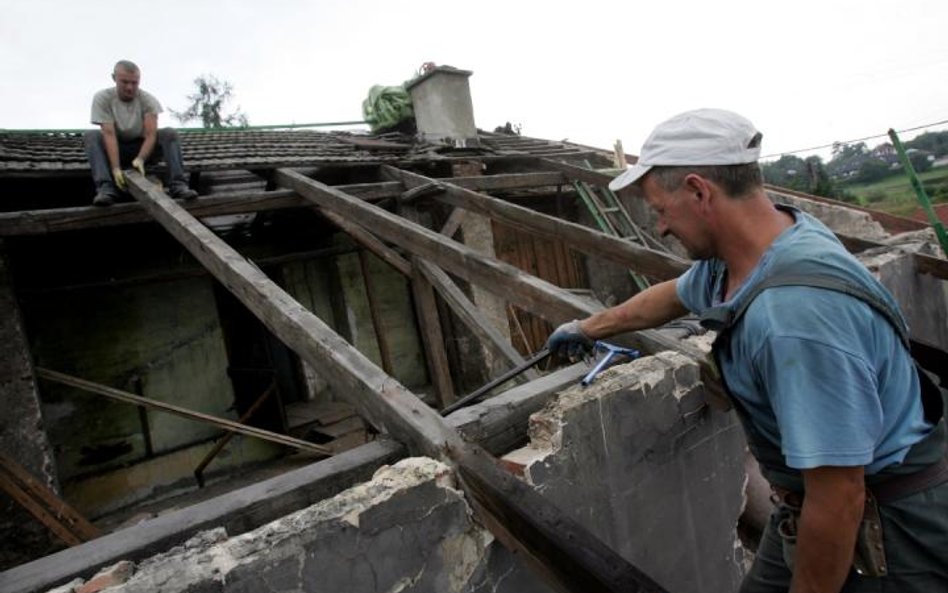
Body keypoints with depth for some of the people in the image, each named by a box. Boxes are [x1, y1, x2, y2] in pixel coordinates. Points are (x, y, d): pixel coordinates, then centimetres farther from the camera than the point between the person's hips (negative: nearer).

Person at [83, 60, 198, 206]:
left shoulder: (148, 100, -15)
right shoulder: (102, 98, -16)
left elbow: (150, 134, -24)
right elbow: (109, 135, -25)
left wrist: (140, 159, -44)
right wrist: (116, 168, -39)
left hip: (142, 147, 0)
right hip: (115, 148, 0)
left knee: (169, 134, -25)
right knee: (90, 136, -29)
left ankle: (178, 185, -38)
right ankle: (106, 188, -43)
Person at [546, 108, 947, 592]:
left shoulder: (795, 312, -35)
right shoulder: (729, 258, -5)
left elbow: (839, 501, -30)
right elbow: (673, 296, 16)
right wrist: (587, 328, 30)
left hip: (885, 530, -8)